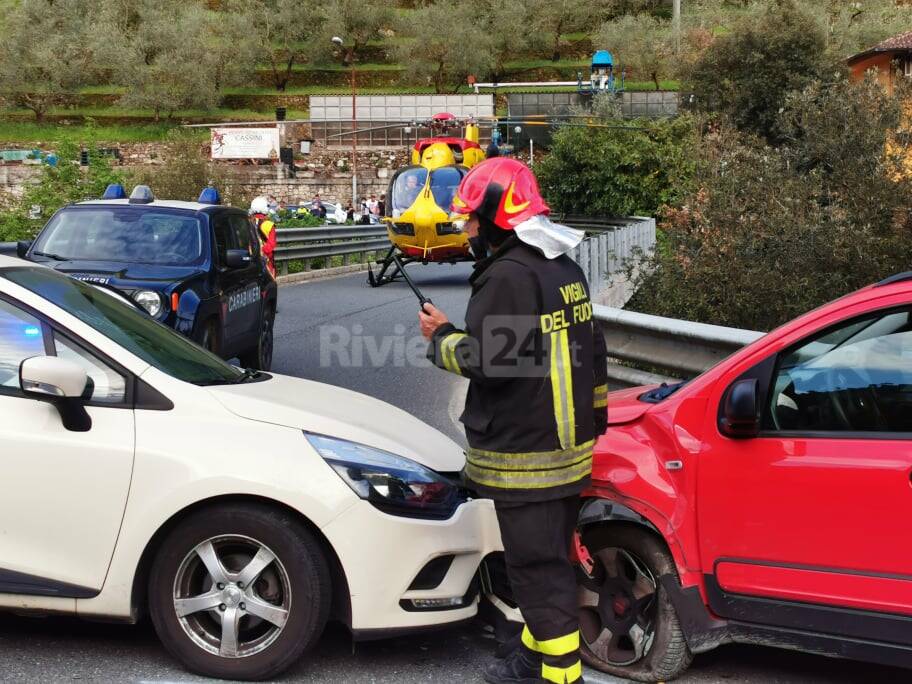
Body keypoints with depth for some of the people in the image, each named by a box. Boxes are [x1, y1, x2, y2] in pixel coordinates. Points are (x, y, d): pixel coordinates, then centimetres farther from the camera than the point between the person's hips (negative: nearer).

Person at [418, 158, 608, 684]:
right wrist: (593, 413, 28)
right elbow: (591, 350, 19)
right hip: (569, 445, 10)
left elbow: (486, 360, -23)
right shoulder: (565, 268, 12)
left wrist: (442, 337, -5)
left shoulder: (509, 275, -19)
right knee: (551, 560, 20)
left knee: (539, 571, -3)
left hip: (524, 457, -10)